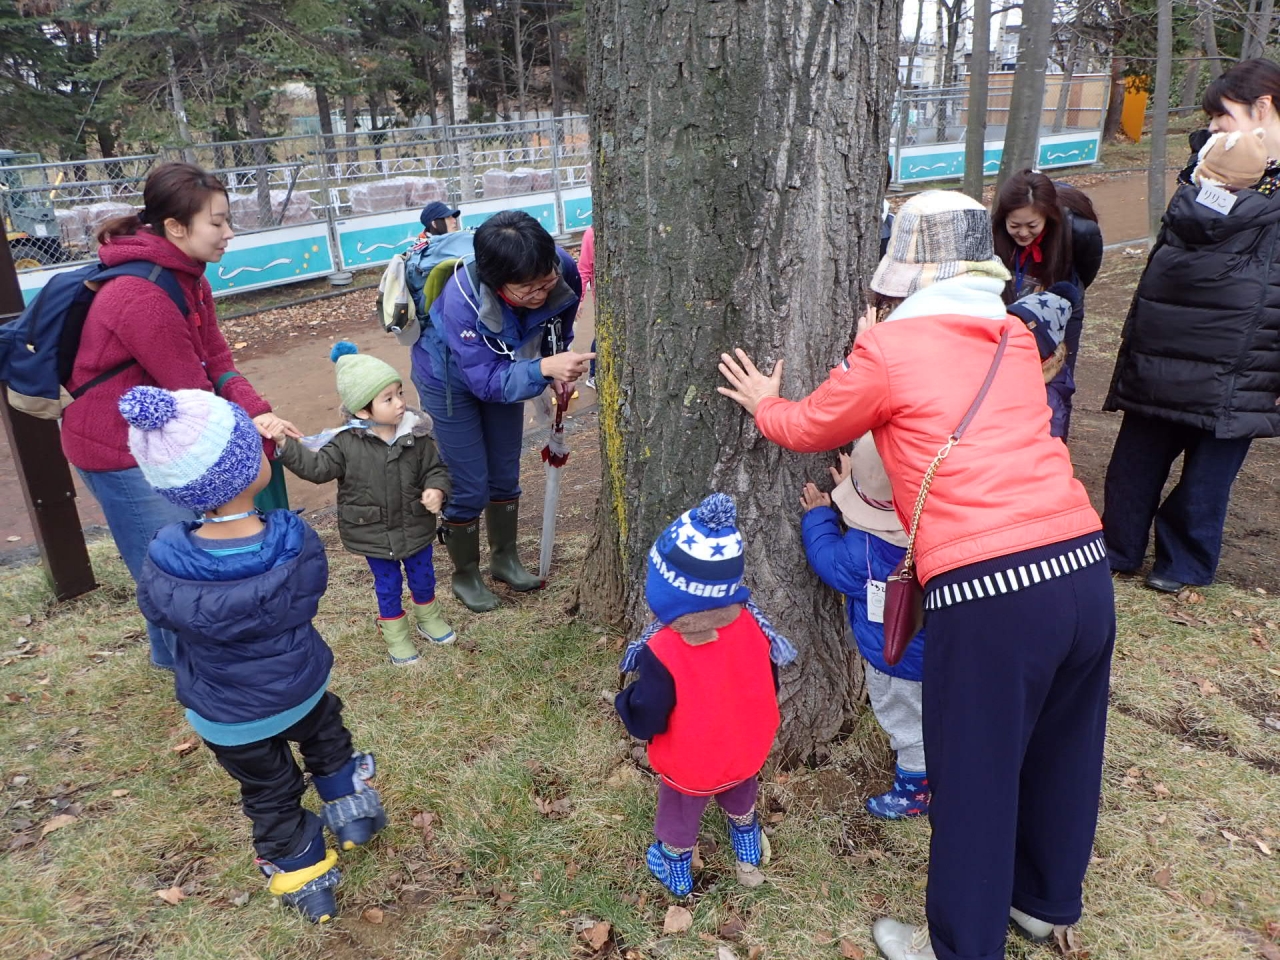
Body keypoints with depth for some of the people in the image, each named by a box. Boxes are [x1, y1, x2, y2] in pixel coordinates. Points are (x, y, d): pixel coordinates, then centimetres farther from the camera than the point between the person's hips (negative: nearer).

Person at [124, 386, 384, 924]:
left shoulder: (163, 567, -29)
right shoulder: (298, 544, -28)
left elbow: (159, 613, -6)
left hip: (229, 718, 0)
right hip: (303, 688, 1)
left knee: (271, 796, 23)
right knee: (328, 743, 33)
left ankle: (304, 882, 42)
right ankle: (353, 814, 53)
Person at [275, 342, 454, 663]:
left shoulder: (416, 434, -13)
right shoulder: (346, 443, -18)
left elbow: (434, 468, -5)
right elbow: (317, 467, -14)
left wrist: (437, 489, -25)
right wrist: (285, 445, -24)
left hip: (416, 526, 2)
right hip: (374, 532, -2)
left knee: (423, 576, 22)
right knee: (387, 585, 16)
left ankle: (427, 617, 50)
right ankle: (394, 631, 40)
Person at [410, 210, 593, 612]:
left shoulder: (563, 270, -31)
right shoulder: (462, 298, -43)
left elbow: (559, 330, -8)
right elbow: (486, 381, -39)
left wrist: (560, 370, -19)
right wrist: (543, 369, -53)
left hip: (505, 369, 5)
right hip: (451, 379, -4)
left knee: (505, 475, 17)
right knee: (469, 486, 1)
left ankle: (505, 558, 39)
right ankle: (465, 575, 25)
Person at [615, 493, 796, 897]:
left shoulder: (661, 653, -38)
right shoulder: (752, 626, -23)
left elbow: (644, 723, -27)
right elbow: (768, 688, -6)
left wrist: (626, 699, -6)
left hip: (689, 768, -4)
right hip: (746, 753, 5)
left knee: (679, 814, 27)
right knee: (741, 800, 36)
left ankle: (676, 873, 53)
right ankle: (750, 858, 63)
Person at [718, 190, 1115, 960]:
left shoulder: (888, 351, -3)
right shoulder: (1015, 339, 14)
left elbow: (807, 429, 13)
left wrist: (765, 404, 33)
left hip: (987, 590, -7)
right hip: (1084, 566, 7)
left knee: (975, 778, 11)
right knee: (1062, 754, 24)